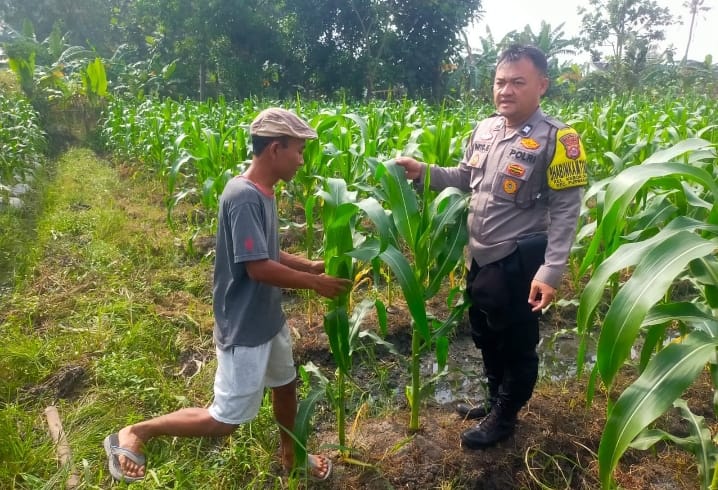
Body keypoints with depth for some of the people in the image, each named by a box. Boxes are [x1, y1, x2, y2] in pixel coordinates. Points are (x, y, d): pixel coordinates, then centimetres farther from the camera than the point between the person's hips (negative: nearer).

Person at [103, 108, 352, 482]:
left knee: (286, 384, 26)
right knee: (227, 419, 4)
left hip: (269, 318, 10)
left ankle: (291, 455, 50)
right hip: (244, 328, -10)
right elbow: (258, 267, -27)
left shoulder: (263, 193, 3)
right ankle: (134, 433, 18)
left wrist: (311, 265, 3)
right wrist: (315, 283, -17)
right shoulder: (243, 197, -26)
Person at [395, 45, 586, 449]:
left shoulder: (556, 139, -16)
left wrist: (551, 271, -22)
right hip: (480, 258, 7)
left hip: (519, 264, -7)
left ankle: (504, 417, 34)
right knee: (486, 337, 23)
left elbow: (566, 210, -17)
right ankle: (496, 399, 46)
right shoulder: (484, 129, 3)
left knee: (517, 345, 12)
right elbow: (466, 178, 14)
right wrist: (423, 172, -2)